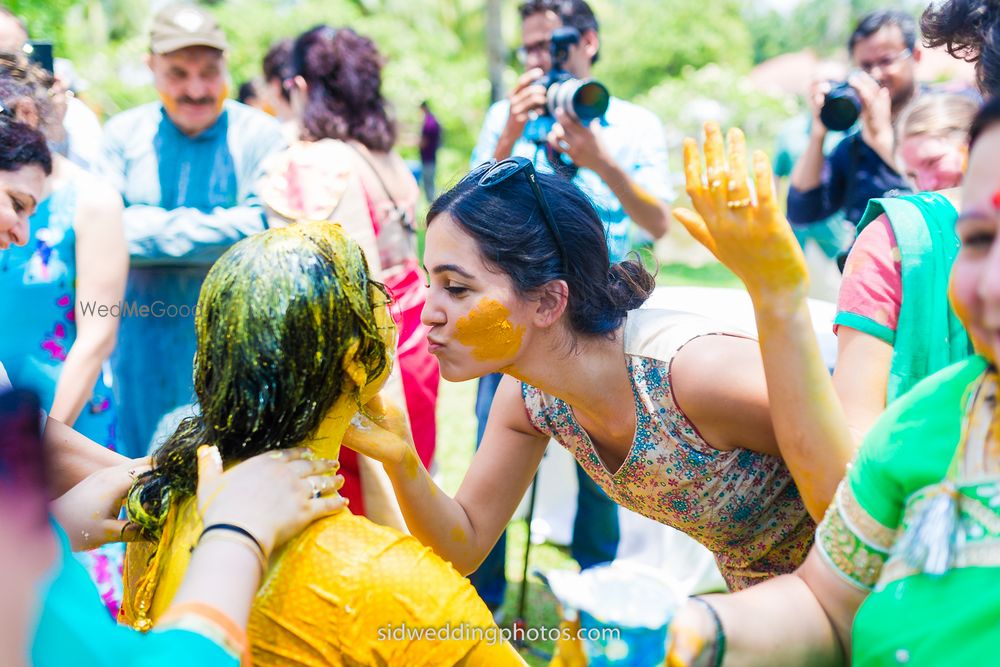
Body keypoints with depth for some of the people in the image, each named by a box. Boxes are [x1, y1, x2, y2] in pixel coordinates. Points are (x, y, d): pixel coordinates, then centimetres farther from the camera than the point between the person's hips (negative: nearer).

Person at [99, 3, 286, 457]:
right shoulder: (123, 134, 5)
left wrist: (154, 230, -12)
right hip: (144, 338, 3)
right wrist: (217, 227, -14)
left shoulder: (259, 134, -4)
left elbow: (264, 226, -15)